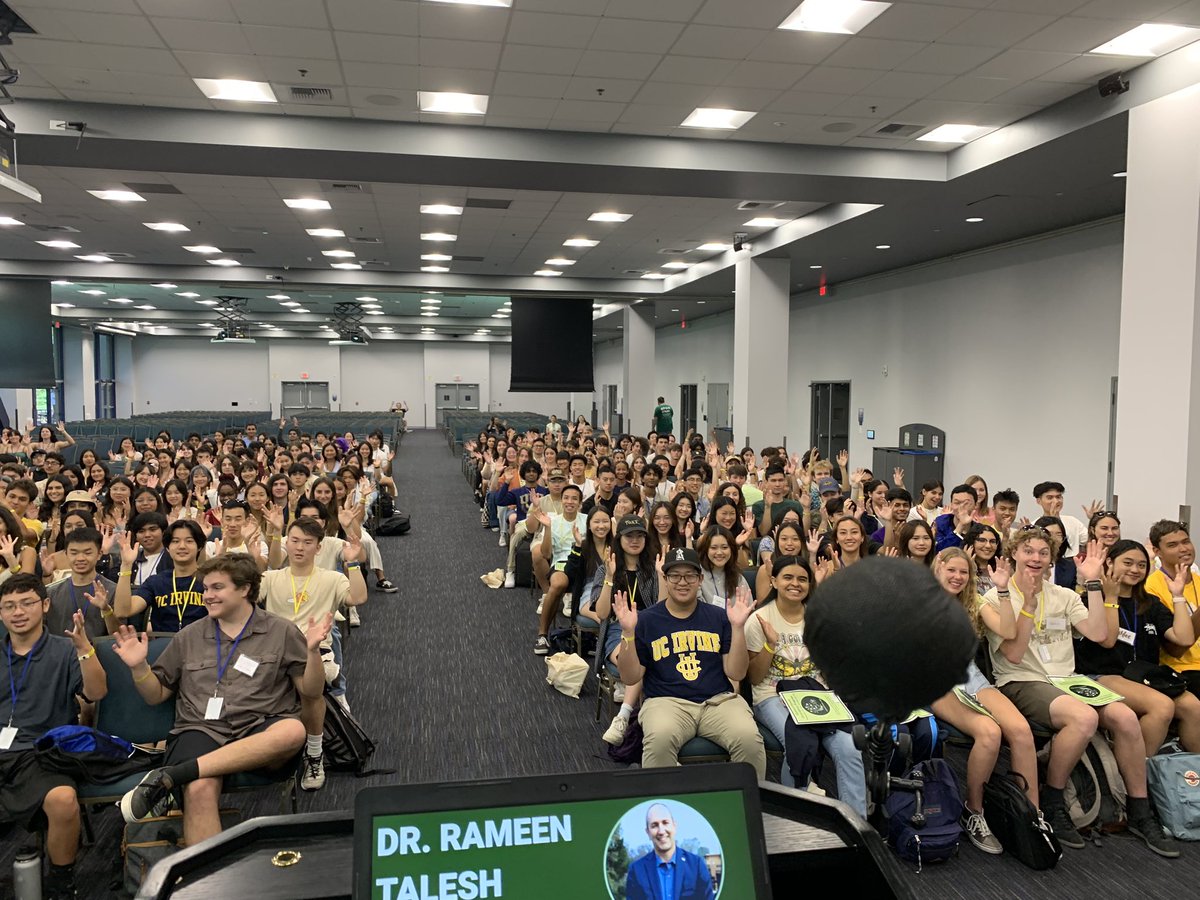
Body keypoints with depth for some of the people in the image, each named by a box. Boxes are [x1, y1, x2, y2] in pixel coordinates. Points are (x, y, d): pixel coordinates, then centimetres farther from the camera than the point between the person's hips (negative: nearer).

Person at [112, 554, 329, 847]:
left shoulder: (282, 632, 10)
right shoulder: (189, 636, 18)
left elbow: (310, 693, 6)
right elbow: (156, 695, 21)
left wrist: (313, 651, -11)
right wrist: (139, 667, 3)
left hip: (259, 732, -1)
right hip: (201, 730, 1)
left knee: (293, 730, -37)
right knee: (200, 789, -34)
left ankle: (169, 775, -33)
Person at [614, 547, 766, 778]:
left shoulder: (719, 616, 10)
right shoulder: (646, 620, 5)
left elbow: (736, 673, 4)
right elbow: (630, 678, 2)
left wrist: (738, 627, -7)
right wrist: (628, 633, -10)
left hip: (719, 700, 2)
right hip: (666, 701, -1)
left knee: (750, 739, -27)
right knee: (659, 740, -35)